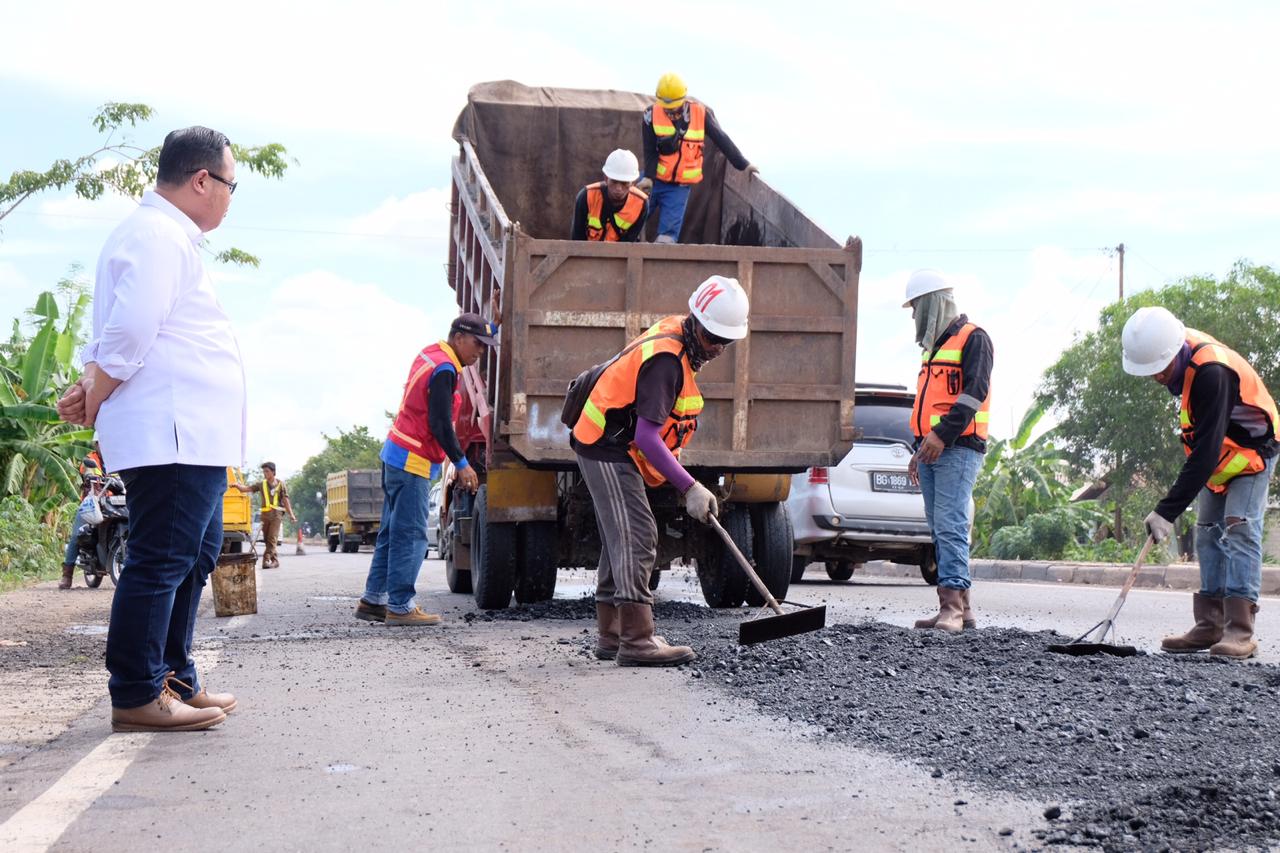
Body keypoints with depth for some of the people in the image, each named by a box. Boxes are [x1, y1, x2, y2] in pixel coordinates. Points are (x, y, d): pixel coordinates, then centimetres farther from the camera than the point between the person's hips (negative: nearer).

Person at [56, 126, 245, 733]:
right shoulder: (160, 235, -12)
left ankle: (174, 680, 24)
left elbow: (122, 331, 23)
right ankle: (137, 696, -3)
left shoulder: (168, 236, 22)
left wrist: (91, 387, 7)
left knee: (195, 556, 16)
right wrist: (94, 401, -7)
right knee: (160, 561, -7)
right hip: (172, 435, -11)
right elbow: (129, 332, -21)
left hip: (193, 437, 11)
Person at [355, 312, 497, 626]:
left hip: (395, 455, 10)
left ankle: (373, 600, 16)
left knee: (393, 531, 13)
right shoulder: (444, 370, -17)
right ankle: (400, 606, -5)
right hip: (413, 462, -10)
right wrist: (461, 463, -15)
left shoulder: (430, 354, 12)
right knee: (410, 535, -7)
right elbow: (440, 423, -20)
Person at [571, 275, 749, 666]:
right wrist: (690, 488, -32)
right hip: (609, 452, -11)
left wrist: (671, 451, 22)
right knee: (636, 538, -16)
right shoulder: (666, 359, -26)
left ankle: (611, 636, 20)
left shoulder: (675, 331, 6)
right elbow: (646, 437, -31)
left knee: (621, 539, 13)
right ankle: (637, 641, -19)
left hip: (609, 450, 11)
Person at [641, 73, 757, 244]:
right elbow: (650, 152, -7)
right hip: (654, 181, 0)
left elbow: (721, 140, 2)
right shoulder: (652, 115, -6)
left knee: (668, 232, -10)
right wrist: (648, 177, -19)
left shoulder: (701, 113, -5)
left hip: (681, 186, 0)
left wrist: (743, 165, 4)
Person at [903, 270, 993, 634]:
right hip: (931, 449, 9)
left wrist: (942, 435, -21)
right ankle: (960, 607, 8)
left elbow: (975, 392, -15)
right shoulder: (934, 346, 24)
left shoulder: (973, 338, -4)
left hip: (958, 449, -9)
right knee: (940, 530, 6)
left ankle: (952, 606, -20)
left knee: (950, 526, -16)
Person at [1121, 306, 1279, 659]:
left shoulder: (1211, 373, -36)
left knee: (1239, 531, -18)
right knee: (1208, 535, 6)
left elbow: (1205, 453, -37)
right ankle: (1210, 627, 8)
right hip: (1219, 454, 9)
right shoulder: (1182, 347, -9)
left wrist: (1168, 511, -37)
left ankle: (1240, 632, -21)